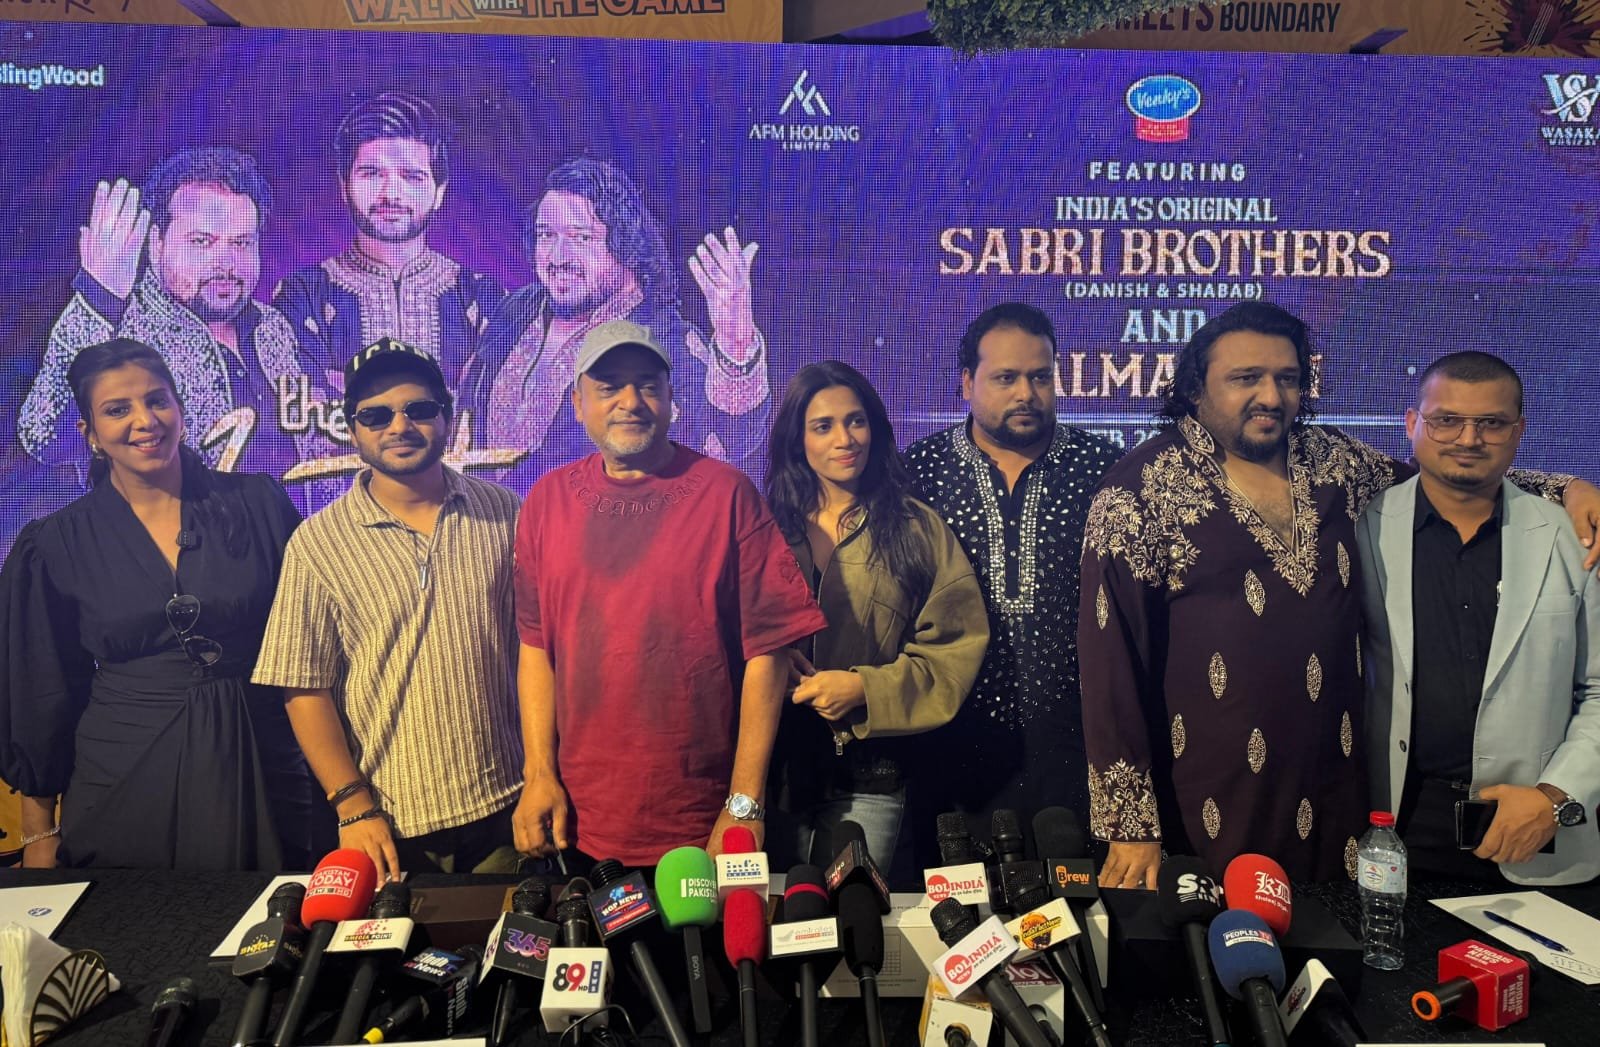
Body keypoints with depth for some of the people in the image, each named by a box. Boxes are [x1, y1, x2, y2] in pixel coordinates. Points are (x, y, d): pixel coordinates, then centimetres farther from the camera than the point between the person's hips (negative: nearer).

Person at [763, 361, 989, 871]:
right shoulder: (770, 526, 8)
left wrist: (865, 688, -13)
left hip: (868, 776, -2)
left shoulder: (918, 529, 2)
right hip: (773, 766, 2)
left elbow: (956, 649, -3)